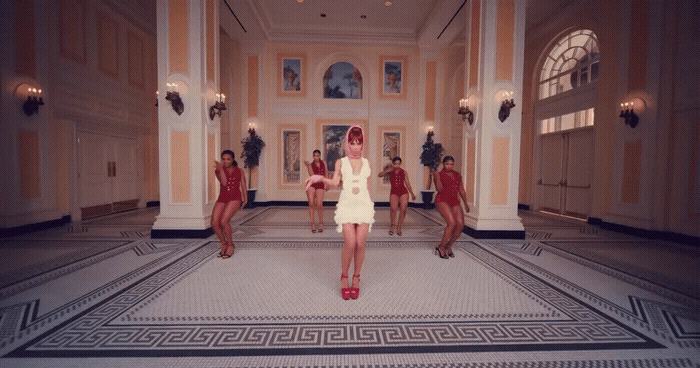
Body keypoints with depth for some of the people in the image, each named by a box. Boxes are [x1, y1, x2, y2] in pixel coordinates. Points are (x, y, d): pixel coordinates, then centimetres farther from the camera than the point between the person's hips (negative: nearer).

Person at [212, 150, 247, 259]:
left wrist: (245, 199, -4)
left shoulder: (239, 171, 10)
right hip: (222, 198, 3)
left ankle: (230, 245, 1)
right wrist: (220, 169, -15)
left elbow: (243, 186, 7)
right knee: (214, 223, -10)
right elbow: (224, 182, -7)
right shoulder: (218, 171, 9)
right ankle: (224, 244, 14)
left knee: (224, 221, -20)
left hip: (235, 198, -3)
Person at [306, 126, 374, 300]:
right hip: (347, 205, -2)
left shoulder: (367, 163, 13)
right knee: (350, 244, -10)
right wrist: (319, 178, -19)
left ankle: (356, 279, 19)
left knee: (360, 245, -3)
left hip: (364, 205, 2)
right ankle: (344, 277, 15)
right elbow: (335, 182, -4)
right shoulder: (341, 162, 8)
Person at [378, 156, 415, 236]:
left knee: (403, 210, -10)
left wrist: (412, 194, 12)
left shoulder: (403, 172, 11)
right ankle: (392, 226, -2)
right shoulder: (390, 171, 9)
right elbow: (380, 175, -1)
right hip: (394, 192, -2)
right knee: (393, 209, -21)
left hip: (403, 192, 2)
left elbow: (407, 184, 15)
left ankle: (399, 227, 6)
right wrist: (387, 170, -17)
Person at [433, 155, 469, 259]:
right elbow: (439, 189, -12)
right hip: (442, 200, -6)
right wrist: (437, 178, -19)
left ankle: (448, 246, 13)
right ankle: (441, 247, -4)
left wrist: (465, 203, 18)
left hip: (455, 201, 6)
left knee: (460, 225, -7)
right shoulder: (439, 175, 0)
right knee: (452, 223, -21)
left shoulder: (457, 175, 16)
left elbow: (461, 190, 20)